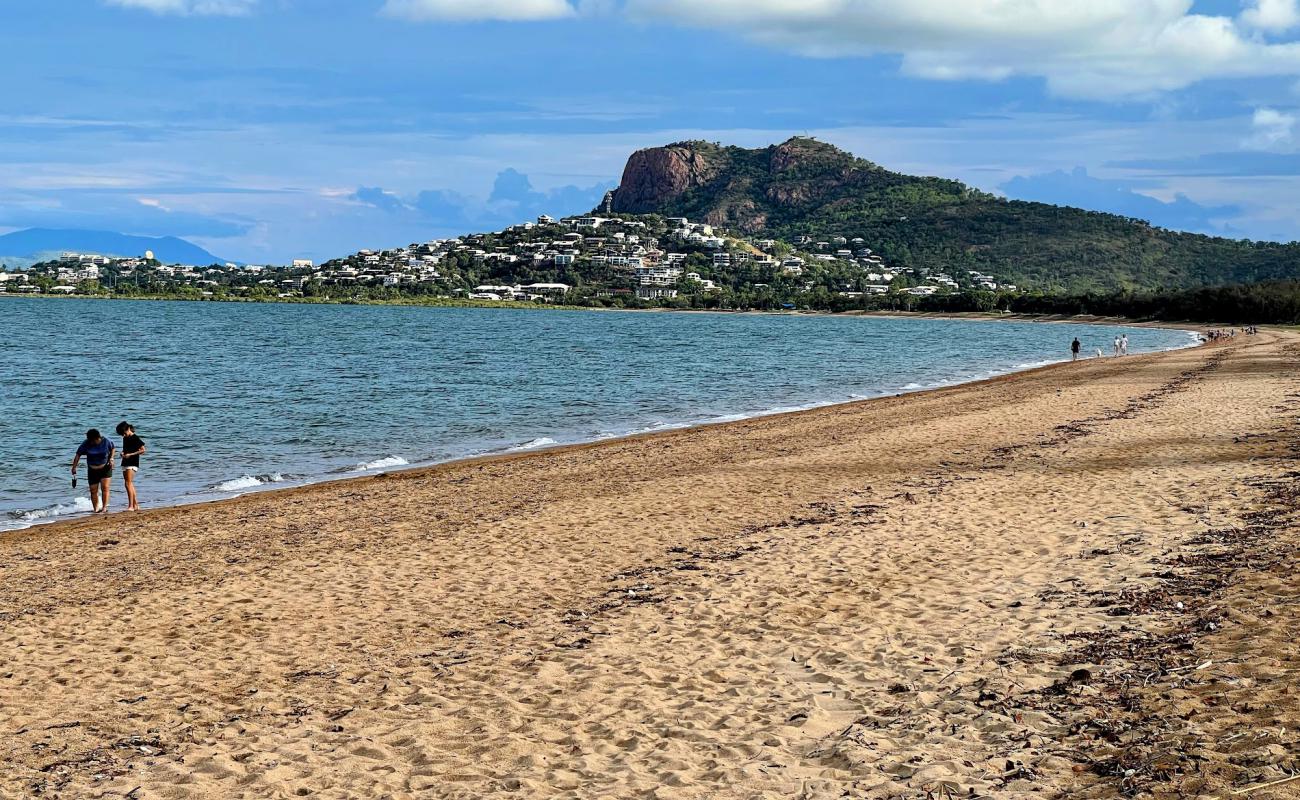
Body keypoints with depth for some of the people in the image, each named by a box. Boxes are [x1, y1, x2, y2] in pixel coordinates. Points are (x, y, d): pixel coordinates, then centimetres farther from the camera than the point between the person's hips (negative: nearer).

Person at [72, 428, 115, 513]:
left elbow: (112, 449, 6)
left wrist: (111, 458, -8)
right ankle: (96, 509, 13)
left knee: (105, 488, -14)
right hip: (92, 470, 2)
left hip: (105, 468, -2)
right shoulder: (86, 444, -12)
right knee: (93, 491, 3)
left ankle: (104, 508, -12)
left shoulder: (106, 441, -13)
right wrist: (74, 468, -11)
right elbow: (78, 455, -6)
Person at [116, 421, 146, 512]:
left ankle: (131, 506, -19)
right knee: (130, 485, 9)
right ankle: (136, 505, 15)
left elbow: (143, 450, -12)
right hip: (125, 463, 9)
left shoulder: (135, 438, -10)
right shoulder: (125, 439, 13)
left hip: (132, 463, -9)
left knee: (128, 483, -17)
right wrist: (123, 453, 3)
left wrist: (130, 454, -18)